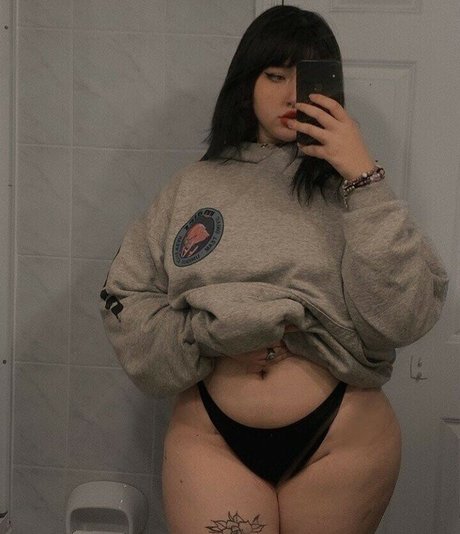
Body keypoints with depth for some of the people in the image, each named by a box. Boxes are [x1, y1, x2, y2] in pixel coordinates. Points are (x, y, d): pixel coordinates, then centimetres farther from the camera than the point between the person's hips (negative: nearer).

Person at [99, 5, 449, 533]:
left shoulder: (348, 190, -2)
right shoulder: (192, 186, 3)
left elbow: (405, 315, -15)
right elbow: (126, 300, 3)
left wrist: (364, 177, -19)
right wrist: (211, 335, -13)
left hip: (345, 440, 0)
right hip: (211, 439, 1)